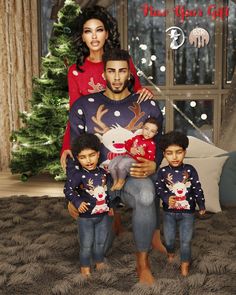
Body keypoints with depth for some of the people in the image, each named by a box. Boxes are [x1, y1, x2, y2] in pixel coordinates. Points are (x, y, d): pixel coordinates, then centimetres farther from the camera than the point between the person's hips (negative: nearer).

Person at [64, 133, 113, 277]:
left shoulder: (103, 172, -2)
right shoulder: (78, 174, -18)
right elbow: (68, 189, -19)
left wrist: (110, 205, 15)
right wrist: (77, 202, -30)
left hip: (103, 214, 4)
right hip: (86, 216, -4)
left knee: (101, 241, 19)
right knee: (86, 244, 8)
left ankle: (99, 261, 40)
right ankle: (85, 265, 28)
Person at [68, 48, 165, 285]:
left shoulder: (148, 106, 6)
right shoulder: (84, 106, 4)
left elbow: (157, 145, 11)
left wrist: (152, 166, -12)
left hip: (135, 177, 0)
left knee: (146, 193, -36)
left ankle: (142, 262, -16)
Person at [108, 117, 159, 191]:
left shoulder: (151, 144, -6)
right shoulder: (137, 137, 13)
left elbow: (151, 158, -14)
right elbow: (127, 143, 13)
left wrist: (143, 153, -32)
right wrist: (131, 149, -9)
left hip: (135, 160, -6)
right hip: (127, 155, 7)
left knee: (122, 165, -33)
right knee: (111, 164, -12)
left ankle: (121, 181, -5)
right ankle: (115, 181, 11)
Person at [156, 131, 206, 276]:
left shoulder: (190, 170, -10)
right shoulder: (163, 171, -10)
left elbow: (197, 189, -2)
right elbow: (159, 189, -7)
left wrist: (202, 206, 5)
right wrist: (167, 198, -26)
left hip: (187, 212, -1)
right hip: (169, 212, 1)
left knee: (186, 240, 5)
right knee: (169, 238, 16)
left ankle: (185, 264, 25)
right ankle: (170, 253, 47)